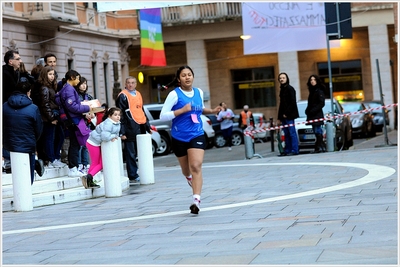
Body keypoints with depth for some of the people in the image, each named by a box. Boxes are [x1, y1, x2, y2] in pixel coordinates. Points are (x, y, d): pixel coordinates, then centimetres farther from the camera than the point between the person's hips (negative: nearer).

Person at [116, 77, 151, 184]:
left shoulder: (138, 94, 18)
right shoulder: (122, 96, -5)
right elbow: (120, 114, -8)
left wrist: (147, 126, 21)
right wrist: (122, 132, -13)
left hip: (140, 127, 7)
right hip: (130, 129, -7)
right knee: (131, 154, -3)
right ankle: (133, 176, 1)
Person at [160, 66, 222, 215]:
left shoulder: (199, 93, 3)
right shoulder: (174, 94, -12)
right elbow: (163, 116, -15)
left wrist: (212, 111, 4)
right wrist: (182, 110, -24)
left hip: (197, 135, 1)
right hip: (179, 137, -1)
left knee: (196, 166, -18)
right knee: (186, 169, 15)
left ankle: (196, 200, -22)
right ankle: (189, 178, 53)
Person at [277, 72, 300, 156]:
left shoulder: (290, 89, -6)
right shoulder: (282, 89, 20)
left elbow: (292, 102, -14)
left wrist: (286, 113, -17)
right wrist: (279, 117, 18)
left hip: (289, 115, -8)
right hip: (283, 116, 8)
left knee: (292, 133, -8)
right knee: (286, 134, 7)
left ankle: (294, 150, -9)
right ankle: (287, 150, 8)